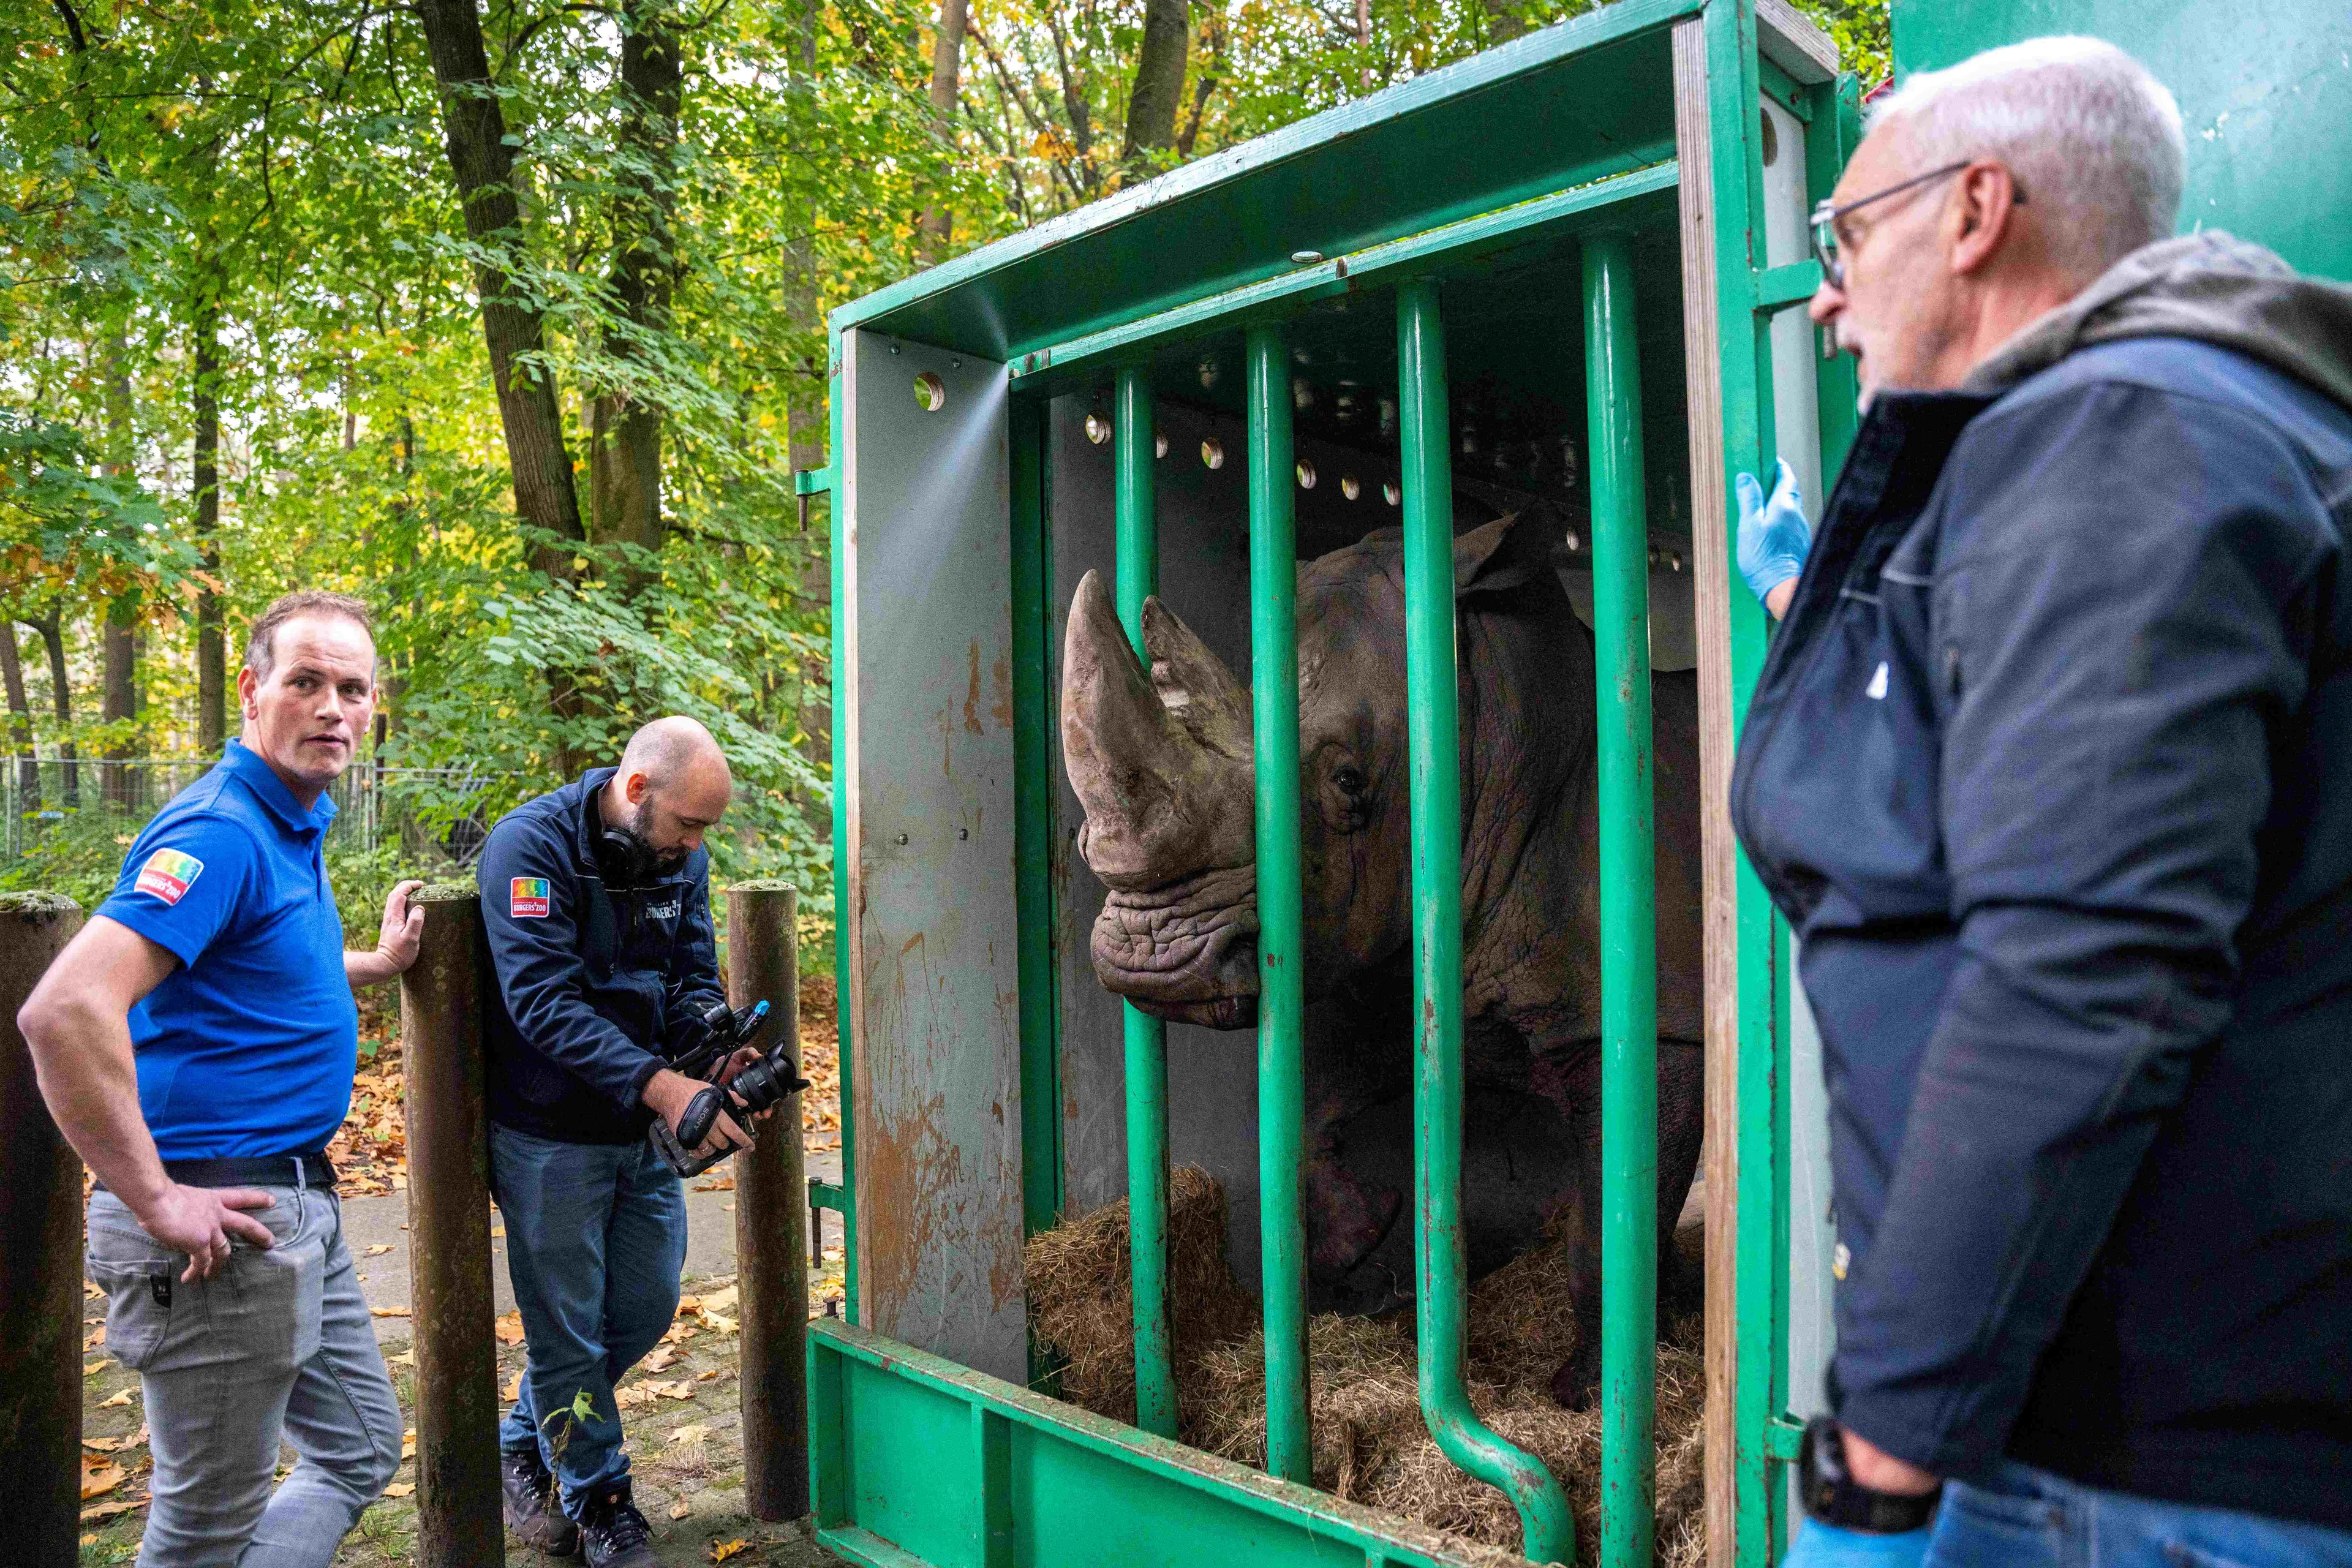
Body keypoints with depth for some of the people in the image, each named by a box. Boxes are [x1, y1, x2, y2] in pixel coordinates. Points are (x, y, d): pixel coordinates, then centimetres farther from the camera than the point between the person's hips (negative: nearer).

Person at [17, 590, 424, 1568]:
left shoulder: (295, 827, 11)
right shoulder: (218, 833, -20)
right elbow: (64, 1010, -32)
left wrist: (379, 964, 25)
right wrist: (159, 1203, -26)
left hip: (298, 1210, 9)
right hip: (224, 1229, -9)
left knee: (361, 1452, 20)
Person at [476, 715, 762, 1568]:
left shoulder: (682, 858, 0)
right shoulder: (530, 847, -21)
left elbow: (693, 980, 4)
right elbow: (542, 1001, -29)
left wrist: (718, 1049, -19)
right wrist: (661, 1084, -37)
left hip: (645, 1132, 6)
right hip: (550, 1137, -6)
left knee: (647, 1308, 15)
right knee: (569, 1329, 6)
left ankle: (526, 1442, 39)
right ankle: (598, 1497, 27)